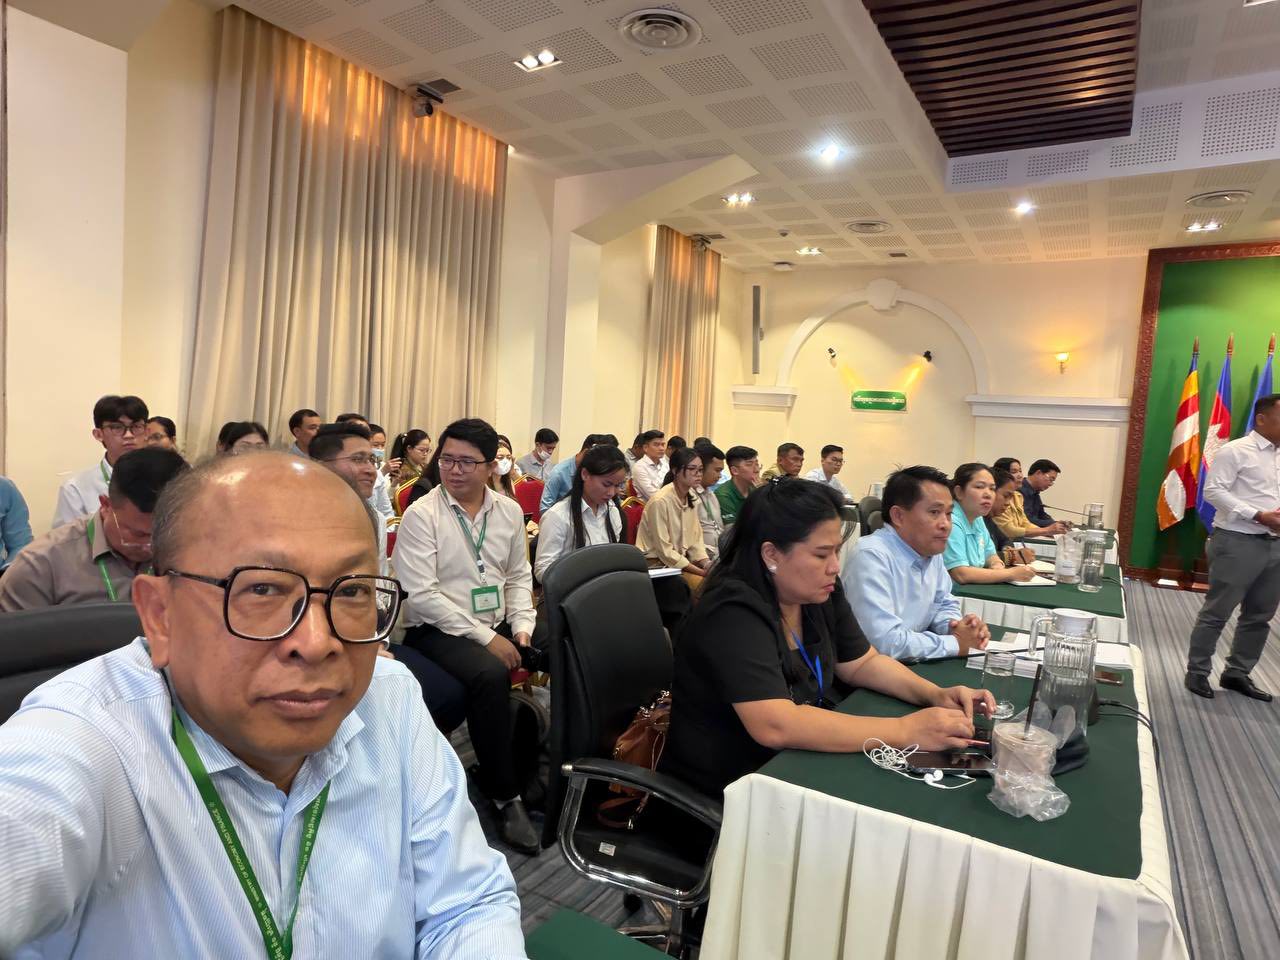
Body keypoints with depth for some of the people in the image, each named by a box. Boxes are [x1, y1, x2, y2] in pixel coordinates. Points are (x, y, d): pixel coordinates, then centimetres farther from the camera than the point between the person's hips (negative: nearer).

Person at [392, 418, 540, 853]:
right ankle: (505, 795, -15)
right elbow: (421, 595, -15)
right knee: (490, 674, -33)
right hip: (438, 630, -5)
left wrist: (522, 628, -4)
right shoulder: (421, 514, -8)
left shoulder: (509, 511, 7)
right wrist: (485, 637, -18)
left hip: (499, 627, 5)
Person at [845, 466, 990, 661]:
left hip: (914, 666, 8)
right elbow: (886, 642, -29)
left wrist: (955, 626, -3)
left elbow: (944, 604, 20)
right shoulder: (871, 556, -22)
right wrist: (957, 644, -16)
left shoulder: (931, 552, 5)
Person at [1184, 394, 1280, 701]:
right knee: (1216, 612, 0)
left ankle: (1237, 673, 26)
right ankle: (1197, 672, 12)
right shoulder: (1236, 451, -8)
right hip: (1237, 542, -7)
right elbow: (1214, 491, -15)